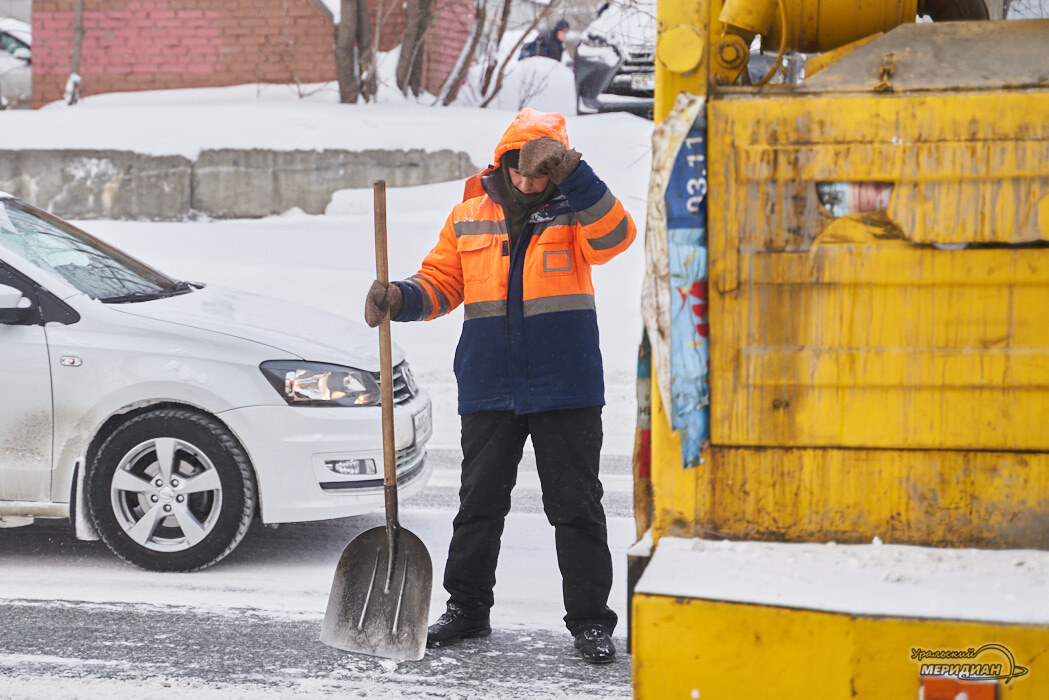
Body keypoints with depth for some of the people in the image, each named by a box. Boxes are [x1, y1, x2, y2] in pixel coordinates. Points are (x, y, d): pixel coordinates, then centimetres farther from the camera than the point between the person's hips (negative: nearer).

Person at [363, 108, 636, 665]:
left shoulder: (574, 210, 0)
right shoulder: (470, 216, 7)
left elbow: (614, 237, -21)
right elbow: (440, 282, 9)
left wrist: (571, 176, -30)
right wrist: (400, 298, -11)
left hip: (565, 389, -3)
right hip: (488, 390, 3)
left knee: (576, 508, 2)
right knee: (479, 503, 12)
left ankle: (590, 621, 9)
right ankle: (467, 608, 24)